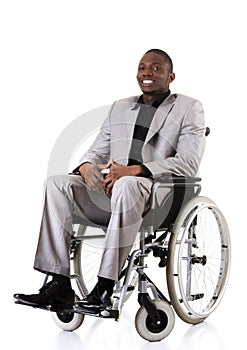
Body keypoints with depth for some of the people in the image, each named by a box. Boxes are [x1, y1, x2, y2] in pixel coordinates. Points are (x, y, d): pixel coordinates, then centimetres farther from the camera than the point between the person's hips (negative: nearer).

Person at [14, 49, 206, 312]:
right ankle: (59, 283, -24)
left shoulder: (188, 108, 7)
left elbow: (188, 163, -7)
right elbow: (98, 150, 19)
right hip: (111, 190, 6)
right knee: (57, 184, -18)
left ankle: (105, 287, -36)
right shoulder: (119, 108, 24)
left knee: (126, 186, -39)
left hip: (160, 195, -5)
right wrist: (86, 166, -8)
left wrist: (135, 170, -21)